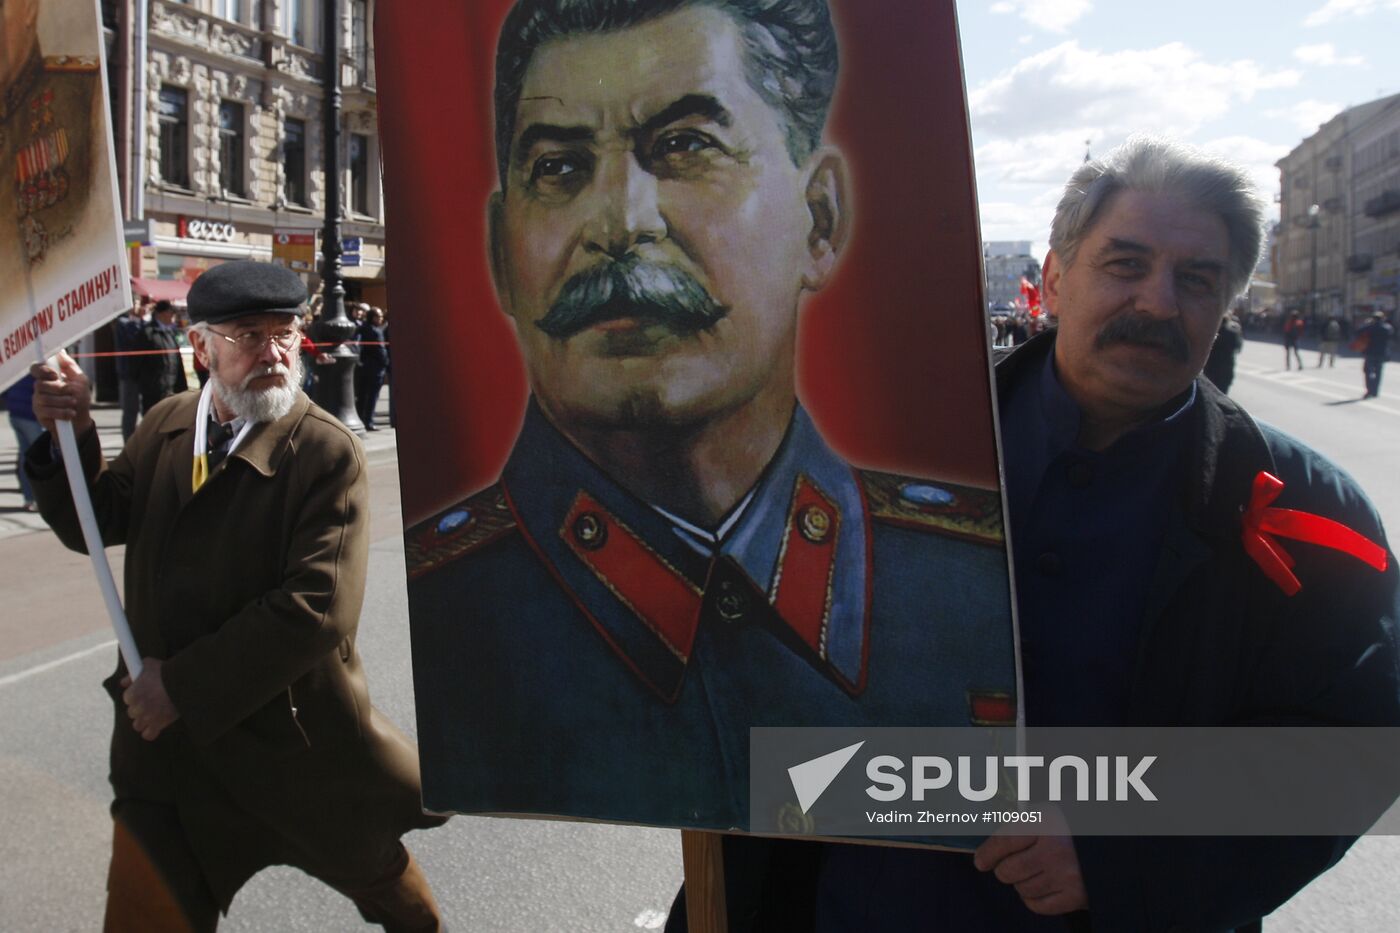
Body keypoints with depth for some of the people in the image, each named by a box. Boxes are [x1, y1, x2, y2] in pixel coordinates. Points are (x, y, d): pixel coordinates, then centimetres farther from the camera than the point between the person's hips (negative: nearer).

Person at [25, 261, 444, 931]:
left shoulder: (328, 452, -18)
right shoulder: (166, 425, 2)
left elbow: (318, 607, -25)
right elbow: (95, 523, 8)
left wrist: (184, 684, -22)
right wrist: (73, 433, -9)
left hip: (294, 737, -4)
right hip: (166, 736, 4)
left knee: (378, 877, 19)